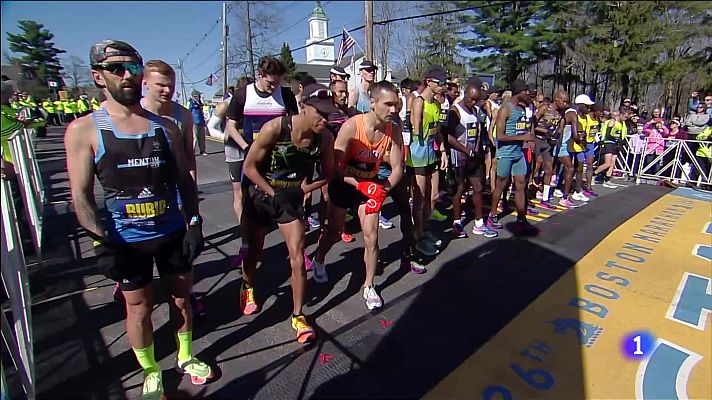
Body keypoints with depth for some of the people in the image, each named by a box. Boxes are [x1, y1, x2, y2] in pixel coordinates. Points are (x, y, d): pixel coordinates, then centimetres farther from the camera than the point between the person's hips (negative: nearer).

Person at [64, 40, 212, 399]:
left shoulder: (165, 126, 1)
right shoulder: (84, 130, -6)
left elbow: (184, 179, 5)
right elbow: (81, 195, -7)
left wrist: (194, 223, -1)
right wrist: (102, 241, -16)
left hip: (173, 232, 3)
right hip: (126, 241, -2)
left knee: (181, 296, 16)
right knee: (138, 306, 13)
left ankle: (185, 358, 41)